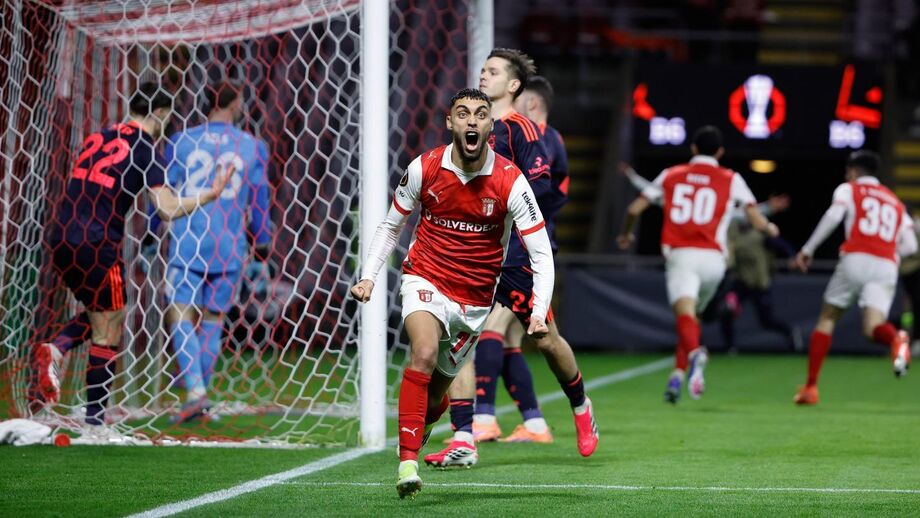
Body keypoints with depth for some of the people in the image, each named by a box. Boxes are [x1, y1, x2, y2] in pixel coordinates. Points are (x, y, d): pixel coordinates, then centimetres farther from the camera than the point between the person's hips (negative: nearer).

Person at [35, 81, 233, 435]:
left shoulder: (98, 138, 15)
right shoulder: (145, 150, -4)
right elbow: (168, 209, -11)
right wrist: (212, 193, -3)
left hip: (61, 242, 7)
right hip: (97, 247, -6)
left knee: (100, 313, 26)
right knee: (107, 336, 4)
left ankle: (55, 350, 1)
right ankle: (95, 423, 5)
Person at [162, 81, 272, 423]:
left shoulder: (180, 142, 2)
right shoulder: (253, 147, 4)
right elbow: (259, 206, 7)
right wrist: (261, 257, 17)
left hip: (186, 244, -1)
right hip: (229, 248, 1)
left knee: (181, 318, -3)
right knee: (212, 322, 12)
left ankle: (194, 391, -21)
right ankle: (200, 396, 12)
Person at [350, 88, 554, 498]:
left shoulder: (511, 182, -12)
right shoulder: (424, 169, -8)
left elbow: (541, 254, -11)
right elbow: (391, 226, 9)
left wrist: (539, 312, -24)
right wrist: (368, 276, -4)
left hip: (475, 300, 1)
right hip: (426, 280, -1)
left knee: (436, 392, 7)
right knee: (424, 353, -29)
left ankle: (416, 434, 41)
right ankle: (407, 461, -29)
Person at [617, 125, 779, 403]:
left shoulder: (671, 175, 14)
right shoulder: (731, 180, 12)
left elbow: (634, 209, 15)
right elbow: (756, 219, 7)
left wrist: (626, 234, 35)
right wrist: (770, 229, 31)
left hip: (679, 255, -2)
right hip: (713, 258, 2)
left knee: (684, 312, -21)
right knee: (692, 315, 22)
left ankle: (694, 354, -51)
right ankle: (678, 376, 14)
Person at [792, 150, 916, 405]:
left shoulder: (849, 189, 15)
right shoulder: (895, 202, 27)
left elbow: (833, 215, -6)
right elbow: (910, 245, 19)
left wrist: (808, 250, -3)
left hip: (856, 260, -2)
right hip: (887, 267, 2)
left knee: (827, 319, 14)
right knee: (872, 328, -8)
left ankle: (810, 386, 10)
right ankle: (897, 340, -46)